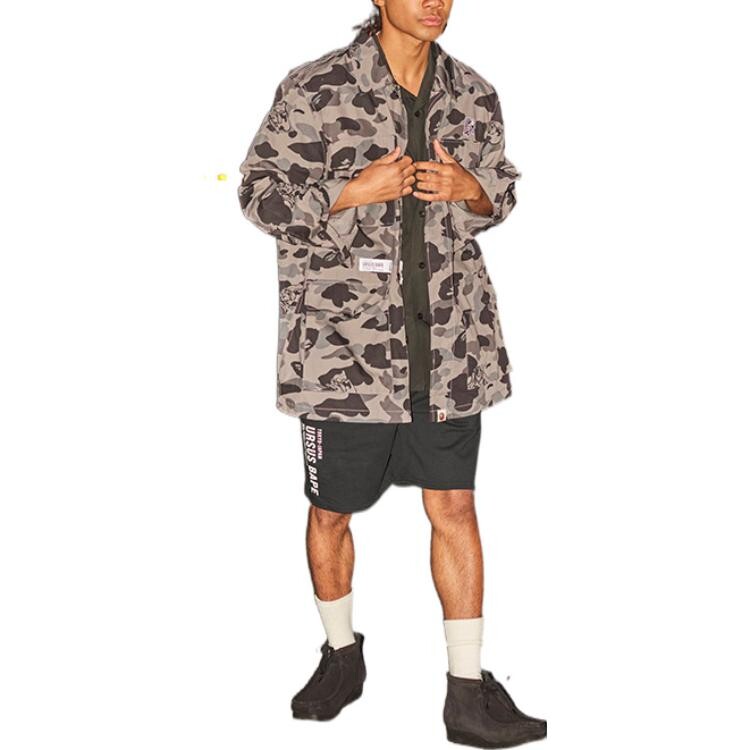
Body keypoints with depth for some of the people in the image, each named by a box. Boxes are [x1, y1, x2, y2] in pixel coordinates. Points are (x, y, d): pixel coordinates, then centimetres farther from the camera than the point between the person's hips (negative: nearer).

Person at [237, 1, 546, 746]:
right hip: (343, 343, -2)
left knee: (455, 508, 5)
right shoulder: (315, 90, -6)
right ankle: (341, 655, 36)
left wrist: (472, 190, -6)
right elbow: (260, 192, -4)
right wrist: (352, 194, -18)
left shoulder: (473, 95, 6)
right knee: (331, 512, 10)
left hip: (449, 344, 3)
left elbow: (503, 187, 18)